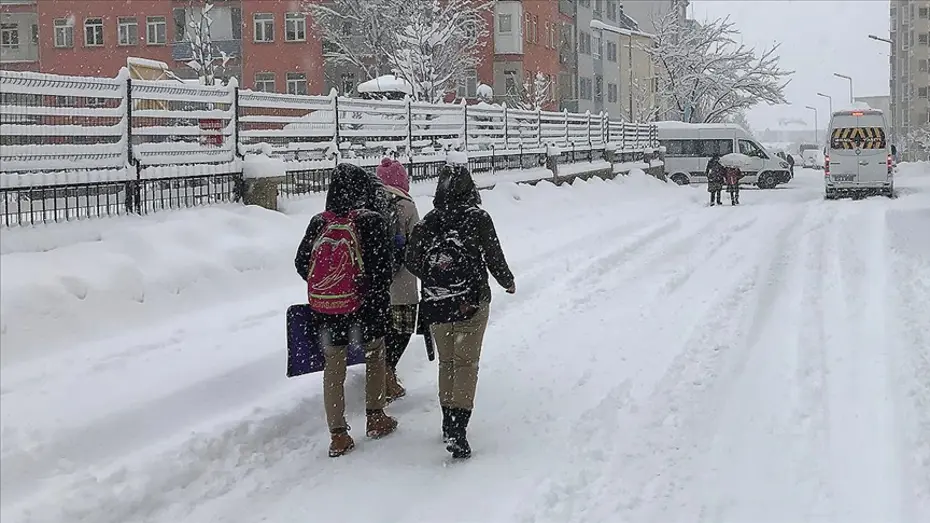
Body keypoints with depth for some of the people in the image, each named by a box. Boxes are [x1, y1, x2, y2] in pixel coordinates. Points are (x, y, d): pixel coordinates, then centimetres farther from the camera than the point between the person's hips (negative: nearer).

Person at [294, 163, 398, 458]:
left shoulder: (318, 223, -3)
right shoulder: (371, 222, -13)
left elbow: (301, 263, 5)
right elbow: (382, 268, -13)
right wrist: (381, 299, 2)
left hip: (325, 308, 2)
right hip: (364, 304, -2)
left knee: (334, 368, 9)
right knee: (374, 355, 21)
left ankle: (338, 435, 11)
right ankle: (375, 418, 28)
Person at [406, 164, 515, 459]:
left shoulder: (426, 223, -1)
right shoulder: (478, 218, -9)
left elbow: (412, 263, 4)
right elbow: (494, 258, -4)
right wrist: (507, 282, 15)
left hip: (435, 305, 3)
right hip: (471, 303, -3)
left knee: (446, 362, 17)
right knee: (466, 363, 1)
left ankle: (449, 424, 24)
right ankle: (457, 429, -10)